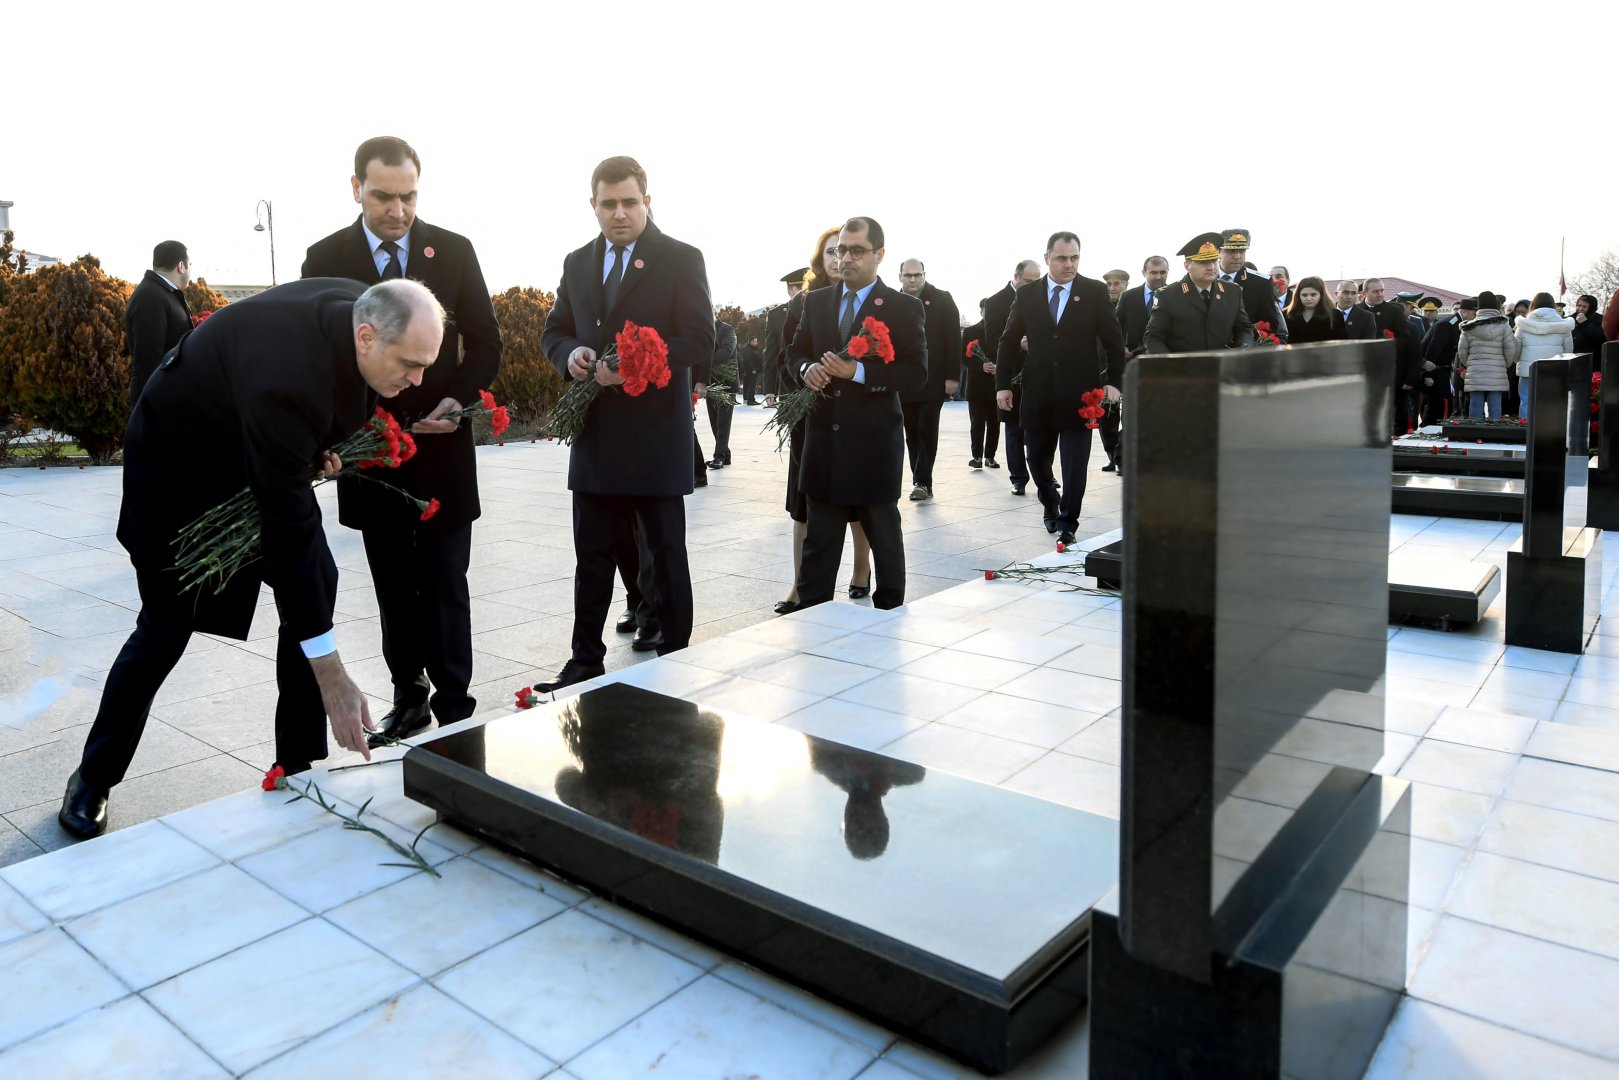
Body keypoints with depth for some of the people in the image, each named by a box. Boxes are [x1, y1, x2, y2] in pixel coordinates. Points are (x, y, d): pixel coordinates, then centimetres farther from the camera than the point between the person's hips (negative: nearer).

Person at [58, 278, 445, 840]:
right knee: (166, 628, 1)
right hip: (178, 465, -7)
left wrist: (314, 449, -12)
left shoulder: (363, 310, -20)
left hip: (263, 451, 7)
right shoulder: (286, 382, -43)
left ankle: (297, 768, 6)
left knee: (316, 582, -6)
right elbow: (288, 531, -41)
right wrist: (332, 675, -39)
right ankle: (93, 779, 25)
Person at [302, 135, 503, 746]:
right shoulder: (326, 258, 3)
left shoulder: (454, 251, 2)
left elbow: (484, 341, 5)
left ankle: (453, 708, 10)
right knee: (394, 590, 10)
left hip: (442, 444, -1)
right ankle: (408, 700, 21)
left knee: (445, 586, 1)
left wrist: (458, 401, -13)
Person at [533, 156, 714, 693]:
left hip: (656, 437, -5)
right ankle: (585, 663, 22)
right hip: (594, 436, 5)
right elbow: (553, 330, 17)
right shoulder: (577, 263, 13)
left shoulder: (681, 259, -2)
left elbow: (699, 339, -10)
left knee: (666, 557, 7)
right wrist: (570, 354, -7)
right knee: (592, 558, 11)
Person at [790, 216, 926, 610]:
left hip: (874, 443, -4)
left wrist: (858, 371, -22)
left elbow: (916, 372, -11)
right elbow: (796, 352, 17)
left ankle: (890, 616, 25)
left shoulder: (904, 307, -4)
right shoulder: (816, 301, 10)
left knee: (885, 536, 10)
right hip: (824, 440, 4)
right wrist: (807, 369, -8)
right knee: (819, 539, 10)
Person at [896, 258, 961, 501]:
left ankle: (922, 482, -3)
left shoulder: (942, 300, 1)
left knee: (927, 431, -5)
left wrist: (952, 376, -10)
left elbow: (953, 339, -3)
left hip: (933, 380, -3)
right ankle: (921, 482, 11)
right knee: (912, 433, 5)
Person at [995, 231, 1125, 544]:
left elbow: (1114, 340, 2)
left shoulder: (1095, 292, 1)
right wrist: (1002, 384, 3)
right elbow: (1009, 341, 9)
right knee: (1037, 457, 10)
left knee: (1075, 462, -1)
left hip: (1079, 394, -2)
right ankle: (1050, 504, 37)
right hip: (1038, 393, 2)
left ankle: (1067, 524, 9)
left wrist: (1113, 381, -7)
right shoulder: (1027, 294, 5)